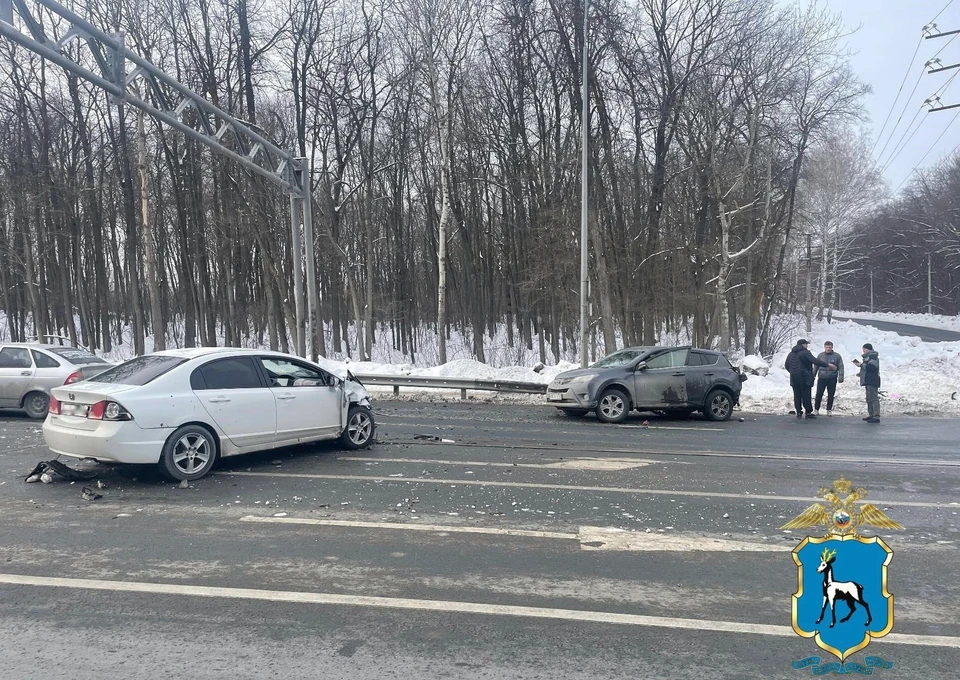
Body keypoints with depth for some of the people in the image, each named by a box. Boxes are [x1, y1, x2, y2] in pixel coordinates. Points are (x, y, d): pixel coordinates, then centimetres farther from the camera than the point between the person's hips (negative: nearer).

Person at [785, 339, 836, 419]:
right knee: (806, 395, -1)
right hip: (804, 377, -6)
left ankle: (799, 412, 8)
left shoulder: (791, 354, 14)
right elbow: (815, 361, -21)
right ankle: (808, 412, 4)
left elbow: (786, 366, 19)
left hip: (794, 378, 6)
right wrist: (828, 365, -19)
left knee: (797, 395, 8)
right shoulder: (805, 352, -9)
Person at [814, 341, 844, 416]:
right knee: (819, 394, -1)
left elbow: (841, 367, -1)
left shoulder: (837, 356, 1)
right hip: (822, 378, 1)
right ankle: (816, 409, 7)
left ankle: (829, 410, 17)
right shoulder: (820, 355, 5)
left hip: (832, 379, 0)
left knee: (831, 395, 6)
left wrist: (840, 376, -10)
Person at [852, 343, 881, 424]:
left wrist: (861, 365, -15)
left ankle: (876, 417, -15)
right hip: (868, 381, 11)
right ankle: (871, 415, 23)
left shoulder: (873, 356, -12)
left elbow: (871, 367, -25)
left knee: (874, 398, -13)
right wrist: (861, 364, 9)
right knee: (869, 399, 16)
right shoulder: (868, 356, 21)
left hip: (872, 381, -11)